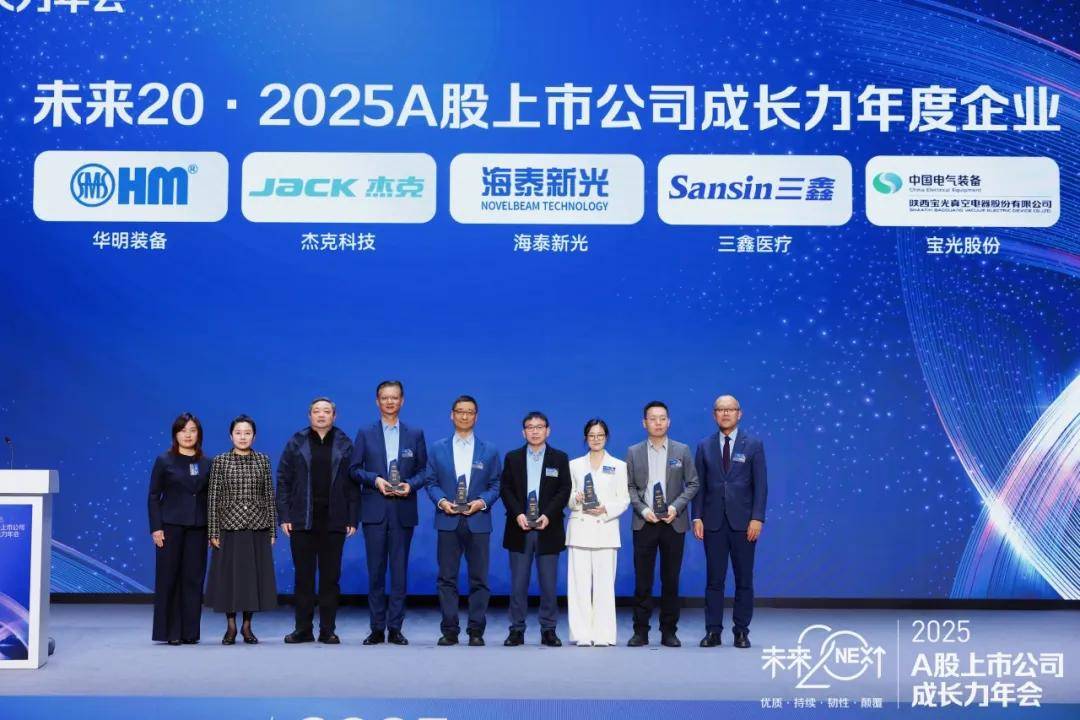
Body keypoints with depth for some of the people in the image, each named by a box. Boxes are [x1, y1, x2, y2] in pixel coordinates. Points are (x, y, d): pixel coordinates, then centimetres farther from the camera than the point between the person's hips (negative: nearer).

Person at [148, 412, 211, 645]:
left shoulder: (206, 463, 8)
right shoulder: (164, 461, 1)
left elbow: (210, 497, 9)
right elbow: (153, 496, 0)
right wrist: (156, 528, -8)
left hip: (197, 527, 3)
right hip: (171, 526, -2)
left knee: (193, 578, 3)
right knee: (169, 578, 0)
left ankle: (190, 632, 9)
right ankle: (170, 632, 6)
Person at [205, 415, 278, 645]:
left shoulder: (263, 460, 5)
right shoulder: (220, 461, 1)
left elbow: (269, 495, 6)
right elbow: (213, 498, -1)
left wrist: (272, 530, 3)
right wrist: (213, 532, -6)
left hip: (257, 529, 1)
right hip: (229, 527, -1)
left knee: (254, 576, 4)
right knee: (229, 576, 2)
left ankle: (247, 626, 15)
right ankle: (231, 627, 14)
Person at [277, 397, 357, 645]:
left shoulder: (344, 445, 6)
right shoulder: (296, 443, 6)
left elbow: (353, 484, 3)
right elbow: (283, 481, 4)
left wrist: (353, 519, -4)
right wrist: (283, 516, -4)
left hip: (334, 521, 0)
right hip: (302, 520, 0)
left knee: (330, 577, 3)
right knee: (303, 576, 4)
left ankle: (328, 630, 9)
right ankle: (303, 629, 11)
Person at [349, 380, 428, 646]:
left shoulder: (415, 434, 10)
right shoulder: (365, 434, 8)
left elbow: (423, 470, 8)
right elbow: (354, 469, 5)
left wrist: (411, 485, -11)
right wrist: (375, 480, -12)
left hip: (403, 511, 0)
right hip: (374, 511, 0)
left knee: (400, 571, 1)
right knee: (376, 571, 2)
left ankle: (395, 628, 6)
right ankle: (377, 629, 7)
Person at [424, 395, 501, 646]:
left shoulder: (489, 451, 8)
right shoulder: (438, 449, 9)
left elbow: (496, 485, 6)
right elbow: (431, 482, 7)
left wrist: (482, 502, -11)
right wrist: (441, 501, -11)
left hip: (478, 522, 0)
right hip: (448, 522, 0)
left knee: (479, 579, 1)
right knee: (447, 578, 1)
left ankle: (476, 630, 9)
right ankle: (450, 630, 7)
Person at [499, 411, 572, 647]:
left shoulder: (560, 458, 7)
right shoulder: (512, 458, 10)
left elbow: (564, 491, 1)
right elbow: (505, 489, 4)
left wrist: (548, 515, -12)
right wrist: (518, 514, -11)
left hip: (548, 529, -1)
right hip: (519, 529, 1)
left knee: (549, 583, 1)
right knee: (518, 583, 1)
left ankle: (548, 630, 9)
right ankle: (516, 630, 7)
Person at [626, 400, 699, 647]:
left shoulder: (682, 451, 4)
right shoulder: (634, 452, 5)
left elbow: (692, 484, 4)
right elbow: (629, 487, 4)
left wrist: (676, 507, -10)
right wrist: (643, 509, -11)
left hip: (673, 523, 0)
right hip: (644, 523, 0)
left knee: (671, 580, 4)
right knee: (642, 580, 0)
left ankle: (669, 631, 11)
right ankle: (640, 631, 6)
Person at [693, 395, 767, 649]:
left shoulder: (753, 445, 4)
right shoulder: (705, 446, 8)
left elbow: (760, 485, 0)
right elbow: (699, 485, 7)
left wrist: (757, 518, -9)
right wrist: (697, 517, -3)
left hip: (743, 522, -1)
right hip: (713, 522, 1)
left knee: (744, 579, 3)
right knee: (714, 579, 3)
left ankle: (741, 631, 11)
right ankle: (713, 631, 7)